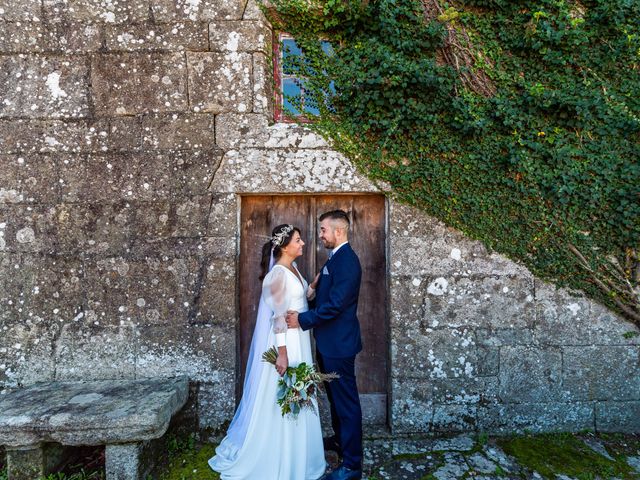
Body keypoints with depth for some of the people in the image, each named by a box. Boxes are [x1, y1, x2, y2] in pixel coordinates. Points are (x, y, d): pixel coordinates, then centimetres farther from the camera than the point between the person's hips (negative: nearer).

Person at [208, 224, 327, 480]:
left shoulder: (293, 267, 7)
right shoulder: (278, 274, -21)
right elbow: (278, 317, -22)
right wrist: (282, 353, -21)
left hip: (298, 341, 10)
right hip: (284, 343, -10)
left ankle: (293, 455, 39)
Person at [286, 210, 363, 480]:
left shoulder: (347, 260, -21)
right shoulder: (335, 258, 10)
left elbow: (335, 304, -26)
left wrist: (303, 320, -18)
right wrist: (304, 313, 3)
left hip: (339, 343, -10)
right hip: (328, 341, 10)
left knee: (346, 400, 3)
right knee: (335, 395, 24)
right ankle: (340, 440, 44)